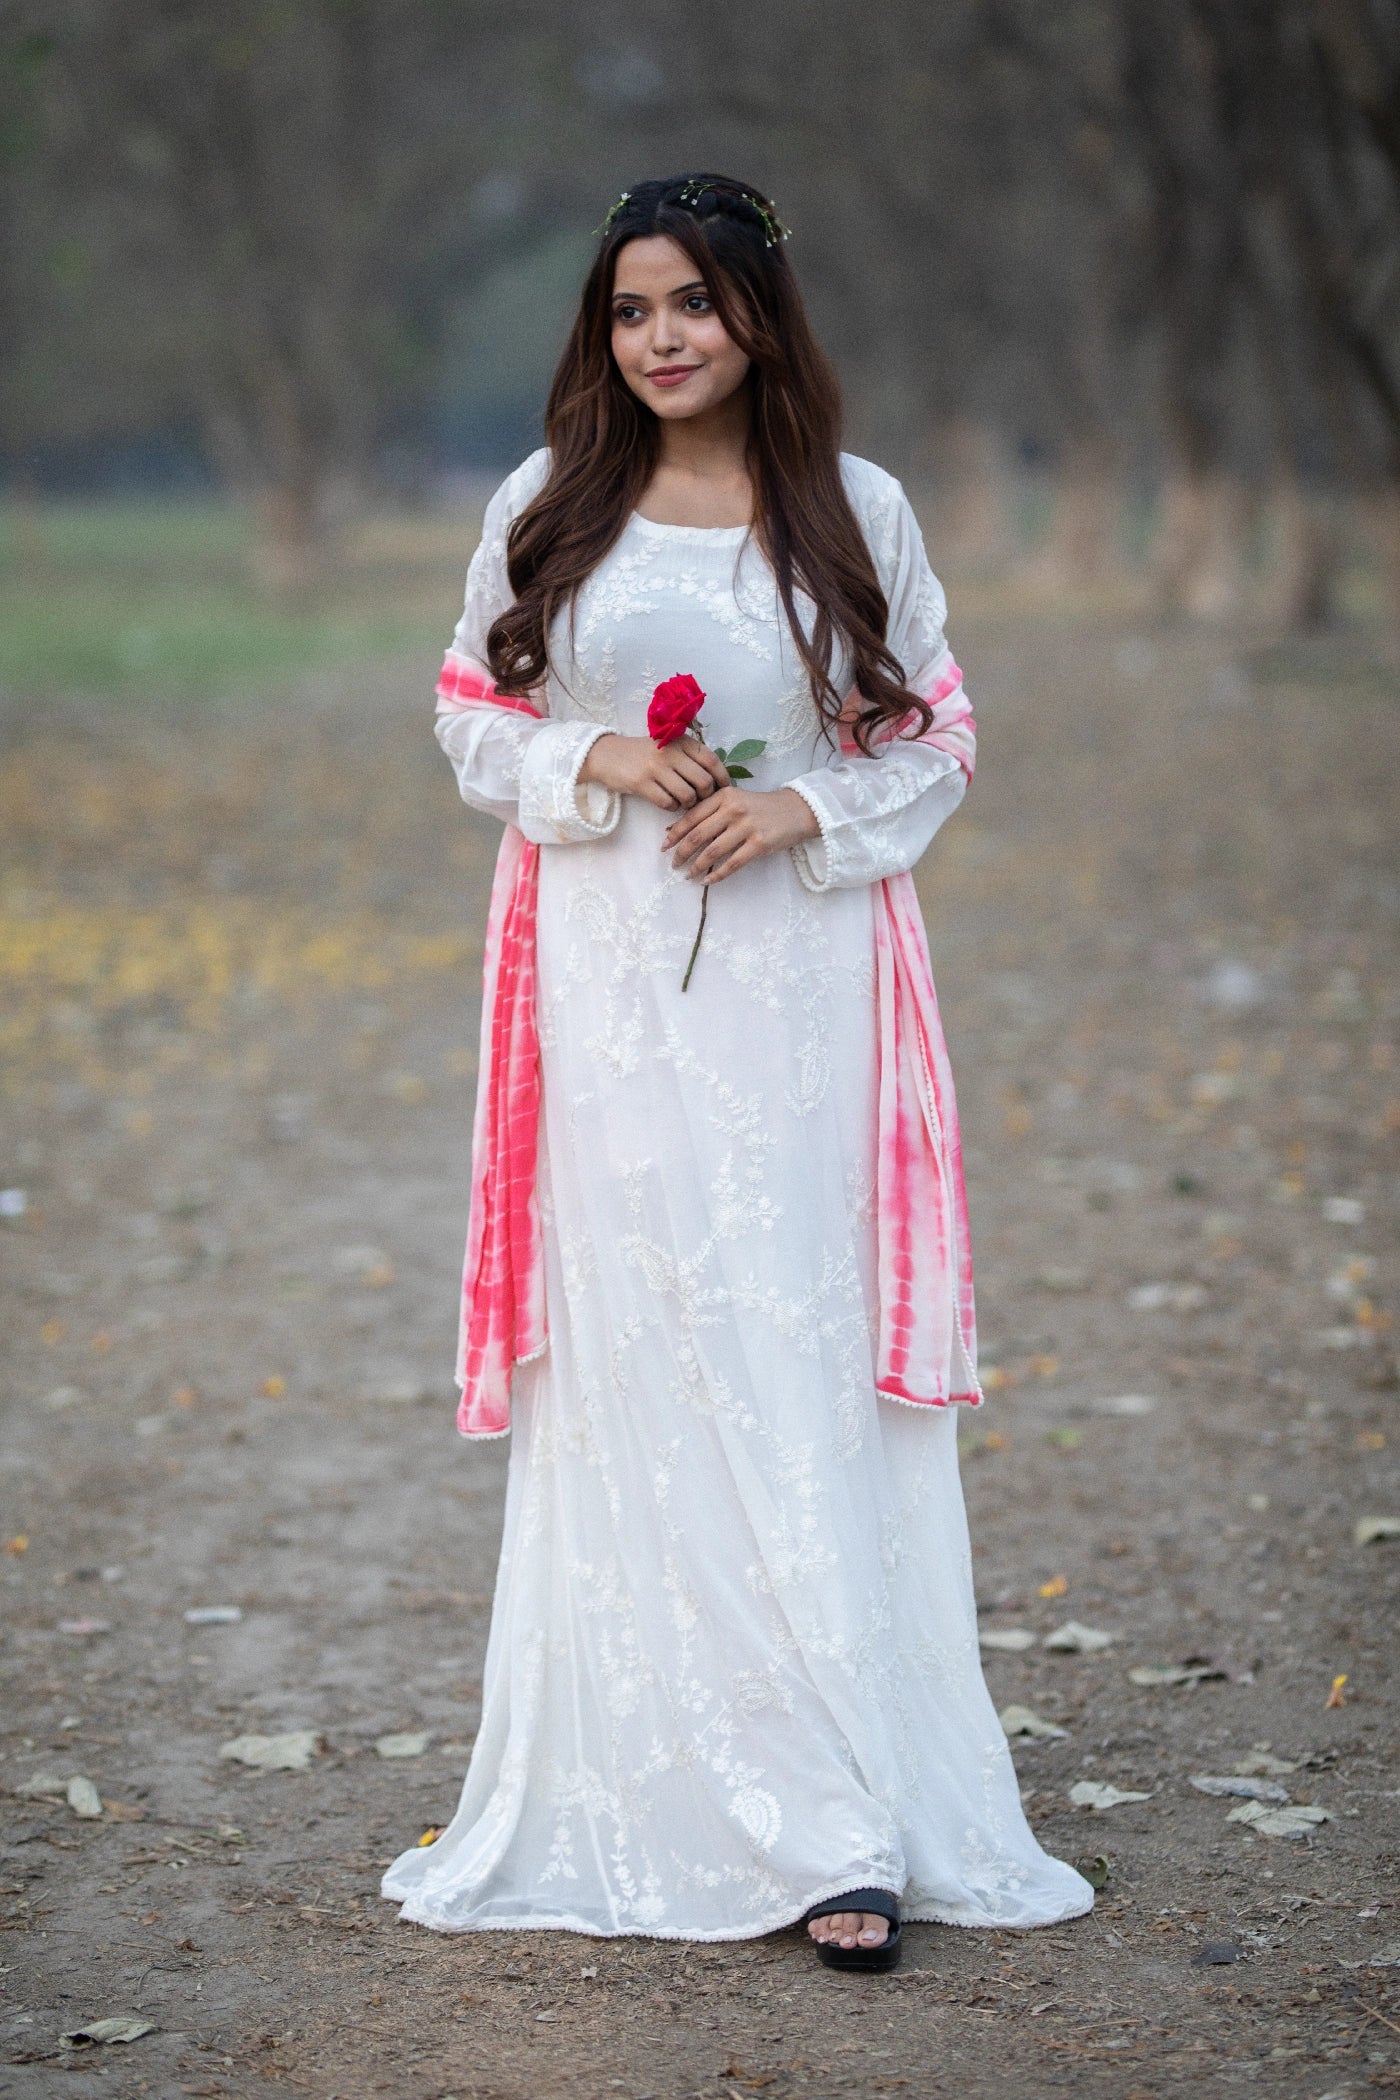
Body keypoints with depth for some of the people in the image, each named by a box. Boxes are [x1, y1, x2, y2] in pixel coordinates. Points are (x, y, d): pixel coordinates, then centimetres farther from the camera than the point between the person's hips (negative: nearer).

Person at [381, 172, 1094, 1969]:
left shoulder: (859, 512, 4)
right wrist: (597, 763, -8)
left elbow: (935, 741, 8)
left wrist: (808, 814, -9)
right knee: (634, 1364, 0)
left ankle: (843, 1813, 2)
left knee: (802, 1366, -2)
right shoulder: (545, 505, 6)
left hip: (799, 975, -1)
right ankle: (657, 1779, 9)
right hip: (610, 982, 1)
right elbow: (474, 719, 11)